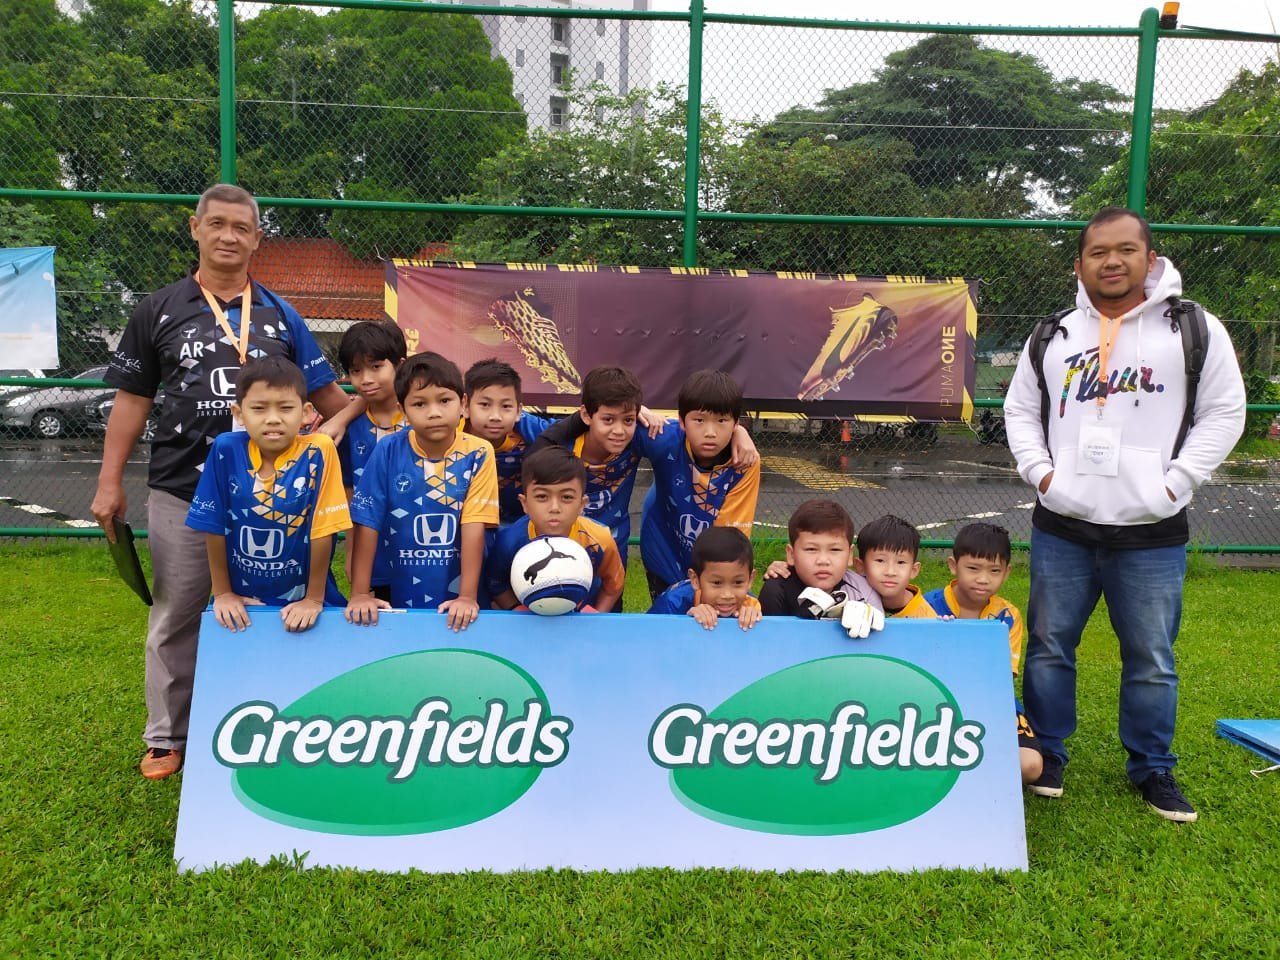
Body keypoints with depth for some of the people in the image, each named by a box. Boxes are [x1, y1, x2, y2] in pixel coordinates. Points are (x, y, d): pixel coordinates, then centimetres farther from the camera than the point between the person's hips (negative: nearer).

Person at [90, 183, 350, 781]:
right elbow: (132, 399, 5)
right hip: (182, 492, 0)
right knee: (175, 620, 10)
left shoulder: (280, 315, 8)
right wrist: (110, 482, 0)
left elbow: (327, 395, 7)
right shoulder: (159, 311, 5)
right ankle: (167, 737, 25)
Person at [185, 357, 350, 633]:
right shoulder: (226, 450, -10)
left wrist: (314, 599, -9)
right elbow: (214, 526, -2)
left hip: (301, 600, -2)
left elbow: (322, 531, -11)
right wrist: (222, 593, 2)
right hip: (241, 600, 2)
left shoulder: (318, 452, -15)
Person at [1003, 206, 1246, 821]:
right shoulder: (1053, 337, 7)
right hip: (1061, 528, 2)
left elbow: (1224, 412, -1)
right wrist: (1039, 470, -1)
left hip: (1151, 534, -2)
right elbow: (1019, 409, 13)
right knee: (1049, 645, 10)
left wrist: (1175, 482, -10)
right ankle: (1048, 754, 26)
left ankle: (1152, 768, 26)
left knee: (1151, 657, 8)